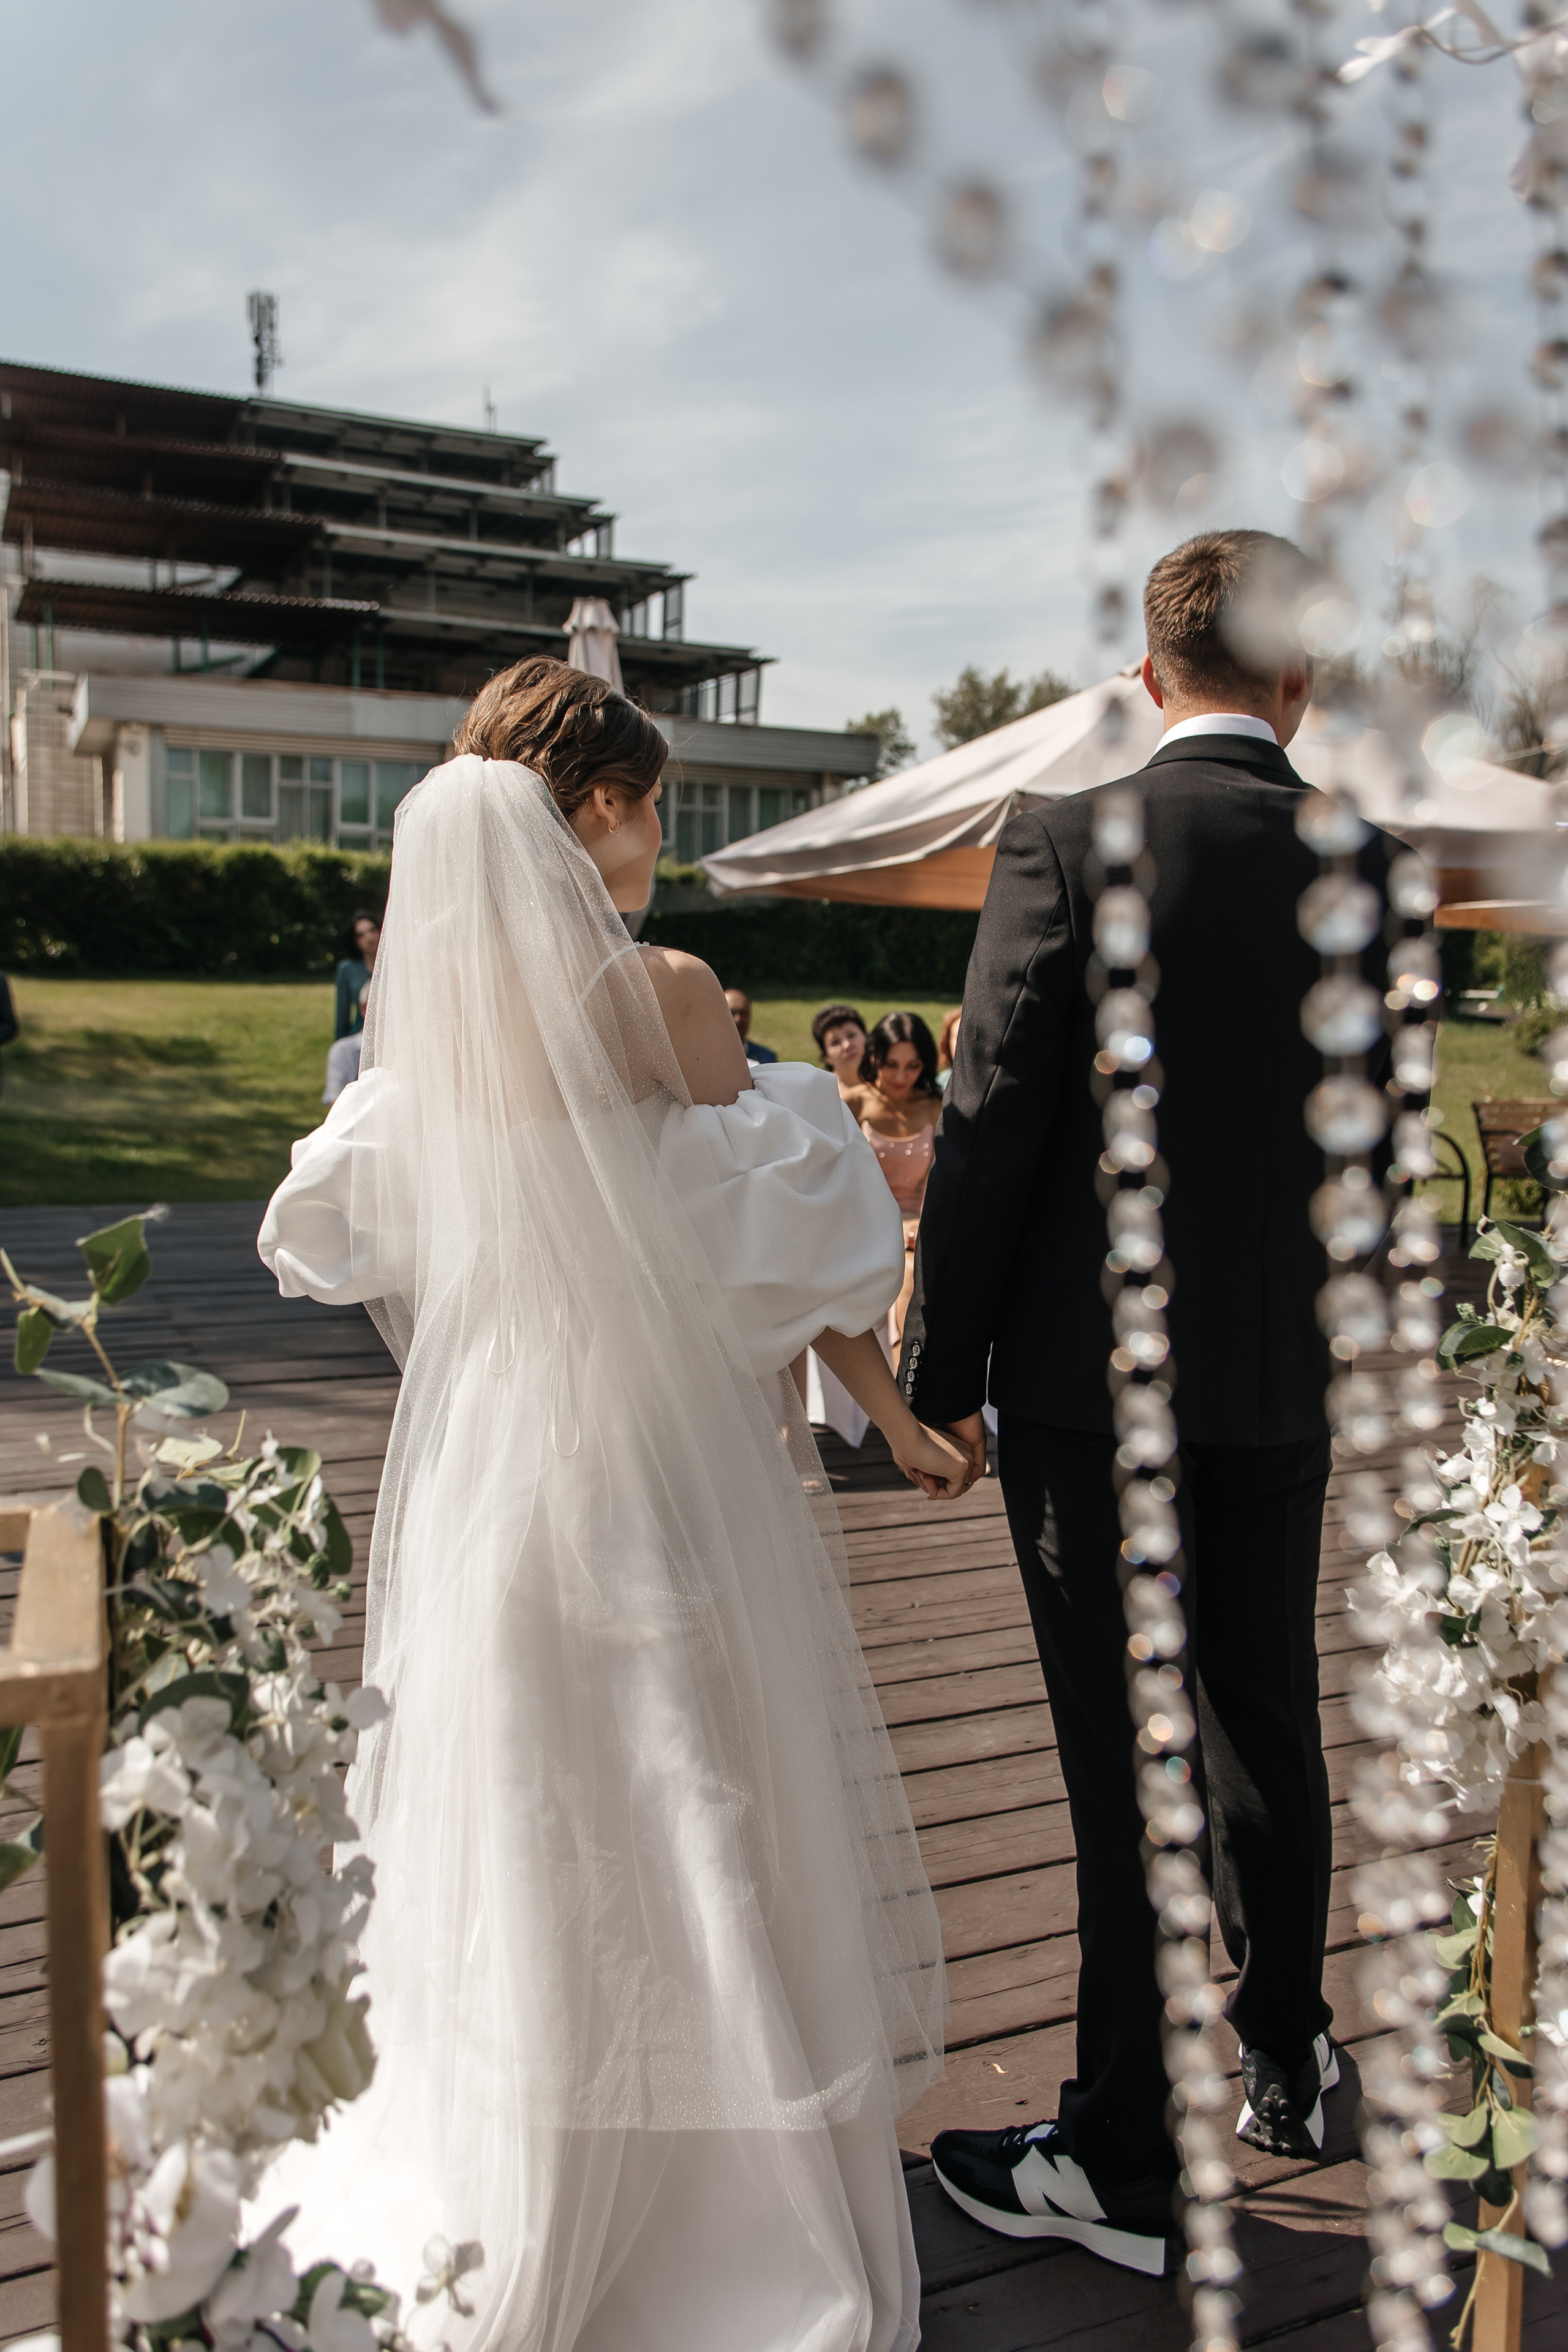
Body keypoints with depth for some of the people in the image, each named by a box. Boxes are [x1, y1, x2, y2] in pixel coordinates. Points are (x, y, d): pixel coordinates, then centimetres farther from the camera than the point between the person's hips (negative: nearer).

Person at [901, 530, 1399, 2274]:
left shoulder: (1066, 844, -12)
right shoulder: (1365, 866, 0)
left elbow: (989, 1131, -13)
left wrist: (943, 1365, -4)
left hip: (1090, 1378, -4)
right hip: (1282, 1381, 5)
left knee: (1127, 1768, 4)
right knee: (1268, 1734, 20)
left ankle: (1123, 2161, 18)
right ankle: (1282, 2069, 39)